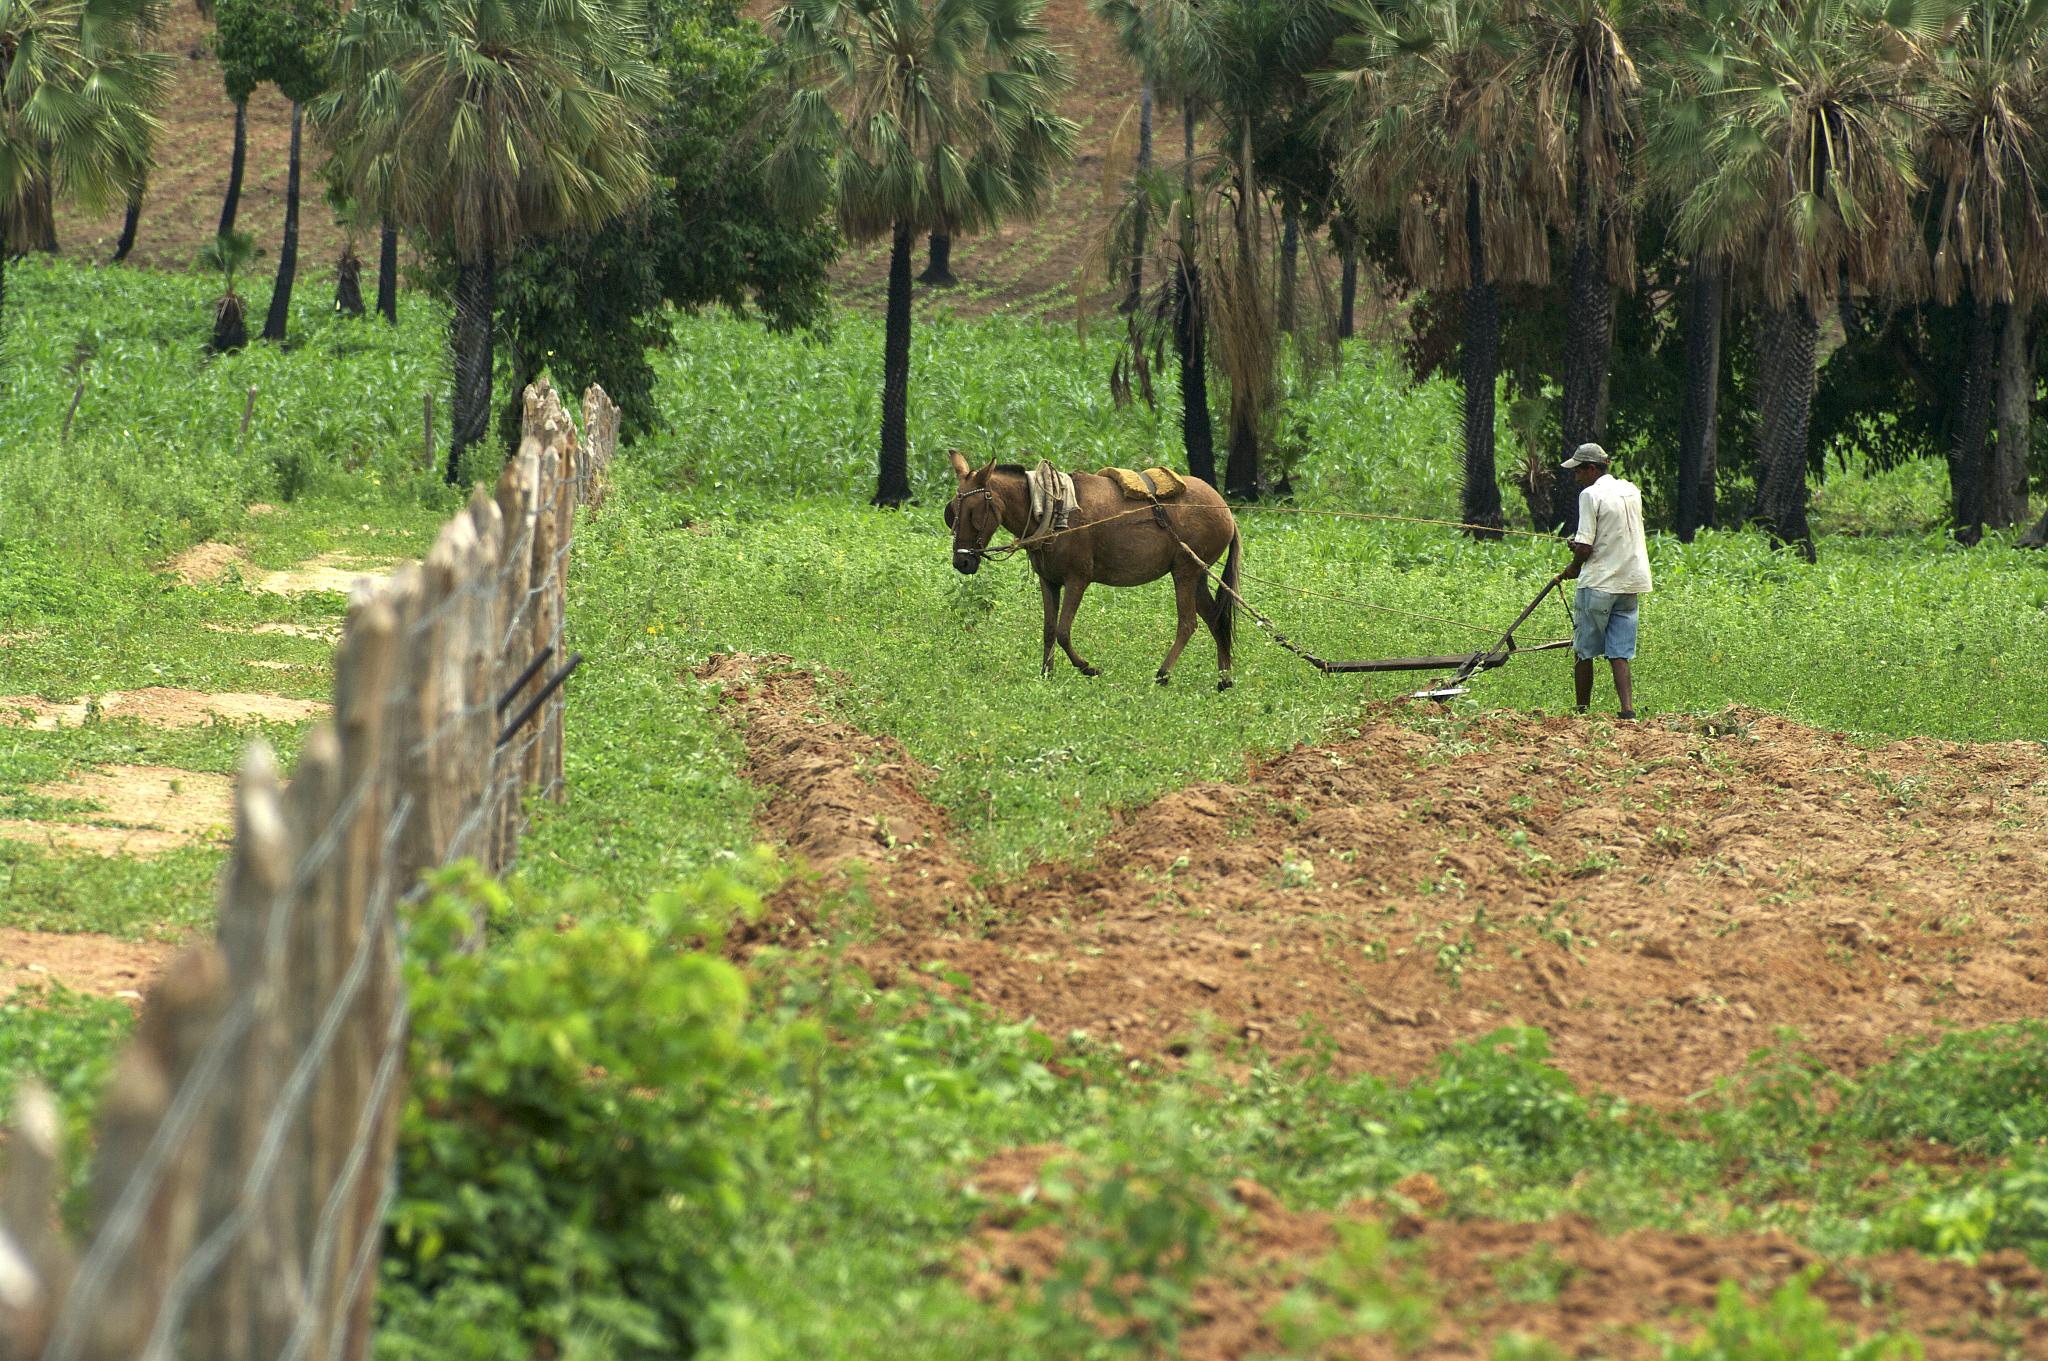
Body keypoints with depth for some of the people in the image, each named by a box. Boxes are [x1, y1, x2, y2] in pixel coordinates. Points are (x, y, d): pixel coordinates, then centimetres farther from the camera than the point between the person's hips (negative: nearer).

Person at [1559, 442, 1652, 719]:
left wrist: (1574, 566, 4)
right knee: (1620, 655, 3)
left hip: (1599, 582, -6)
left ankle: (1582, 713, 11)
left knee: (1584, 653, 6)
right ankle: (1628, 709, -13)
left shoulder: (1591, 495, -11)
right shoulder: (1631, 491, 11)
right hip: (1632, 583, 6)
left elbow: (1585, 546, -16)